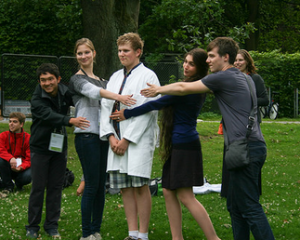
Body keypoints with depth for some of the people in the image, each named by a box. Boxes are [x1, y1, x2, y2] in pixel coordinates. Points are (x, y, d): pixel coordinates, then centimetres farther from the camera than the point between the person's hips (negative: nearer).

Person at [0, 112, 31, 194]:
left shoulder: (28, 138, -7)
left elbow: (29, 159, -10)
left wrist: (21, 167, -31)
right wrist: (10, 158, -38)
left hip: (21, 168, -1)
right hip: (7, 168, 1)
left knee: (28, 176, -33)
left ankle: (19, 184, 9)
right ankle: (8, 186, -10)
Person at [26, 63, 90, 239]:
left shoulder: (65, 93, -2)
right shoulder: (37, 100, -17)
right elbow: (49, 116, -34)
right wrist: (70, 121, -51)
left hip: (59, 147, 4)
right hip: (40, 147, -4)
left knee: (56, 187, 6)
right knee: (38, 188, 0)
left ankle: (52, 226, 15)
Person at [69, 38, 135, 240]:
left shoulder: (101, 80, 20)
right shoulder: (77, 79, -1)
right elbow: (93, 92, -22)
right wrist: (118, 97, -36)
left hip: (102, 136, 7)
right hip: (86, 135, -7)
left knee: (101, 185, 7)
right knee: (91, 185, -8)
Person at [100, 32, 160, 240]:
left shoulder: (148, 77, -4)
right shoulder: (115, 77, 17)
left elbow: (146, 112, -11)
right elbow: (106, 107, 13)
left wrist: (127, 139, -13)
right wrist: (111, 136, -2)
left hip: (138, 140, -6)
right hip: (117, 140, 7)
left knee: (140, 187, -5)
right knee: (125, 187, 7)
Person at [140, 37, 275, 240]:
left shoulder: (224, 77, -7)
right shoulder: (242, 78, 20)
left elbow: (183, 88, 1)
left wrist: (159, 90, 18)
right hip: (255, 146, 10)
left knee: (250, 208, -9)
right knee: (235, 205, 15)